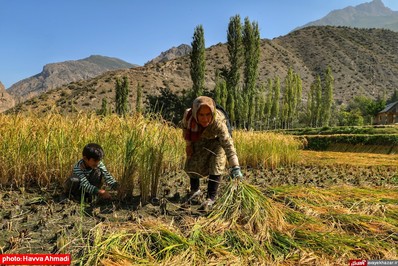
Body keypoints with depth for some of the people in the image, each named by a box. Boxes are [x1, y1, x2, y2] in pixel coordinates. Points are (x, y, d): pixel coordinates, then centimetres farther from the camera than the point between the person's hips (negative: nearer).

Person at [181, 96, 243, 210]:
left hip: (216, 140, -3)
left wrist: (235, 167, -60)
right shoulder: (188, 115, -35)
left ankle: (210, 198, 0)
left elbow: (228, 144, -52)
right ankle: (195, 190, 35)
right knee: (192, 164, 10)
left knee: (216, 166, -15)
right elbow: (184, 126, -9)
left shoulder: (218, 122, -44)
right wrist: (188, 143, -3)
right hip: (198, 140, 4)